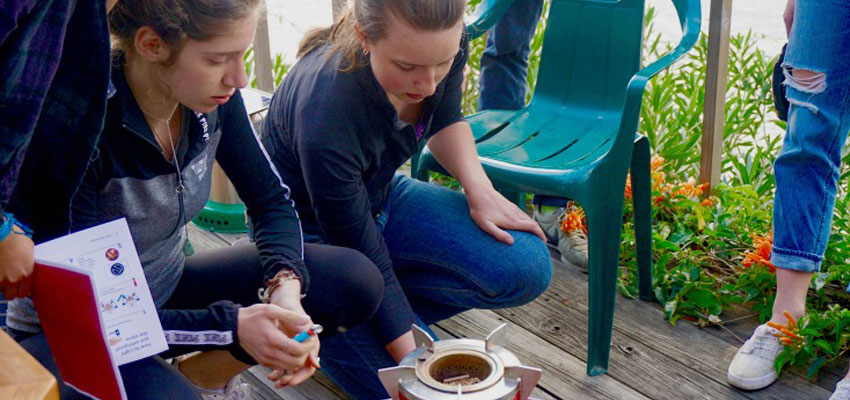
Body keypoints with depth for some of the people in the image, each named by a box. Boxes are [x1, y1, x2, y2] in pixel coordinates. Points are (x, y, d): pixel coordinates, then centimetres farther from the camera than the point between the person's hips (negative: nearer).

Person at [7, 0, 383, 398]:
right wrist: (230, 327, -32)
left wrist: (285, 285, -21)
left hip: (167, 291, 6)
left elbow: (271, 200, 0)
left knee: (357, 283, -8)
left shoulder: (213, 99, -14)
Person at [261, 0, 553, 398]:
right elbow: (367, 262, -27)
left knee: (526, 268, -15)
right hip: (311, 233, -6)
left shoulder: (446, 43, -20)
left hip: (382, 197, 6)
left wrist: (480, 190, -11)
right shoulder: (326, 117, -38)